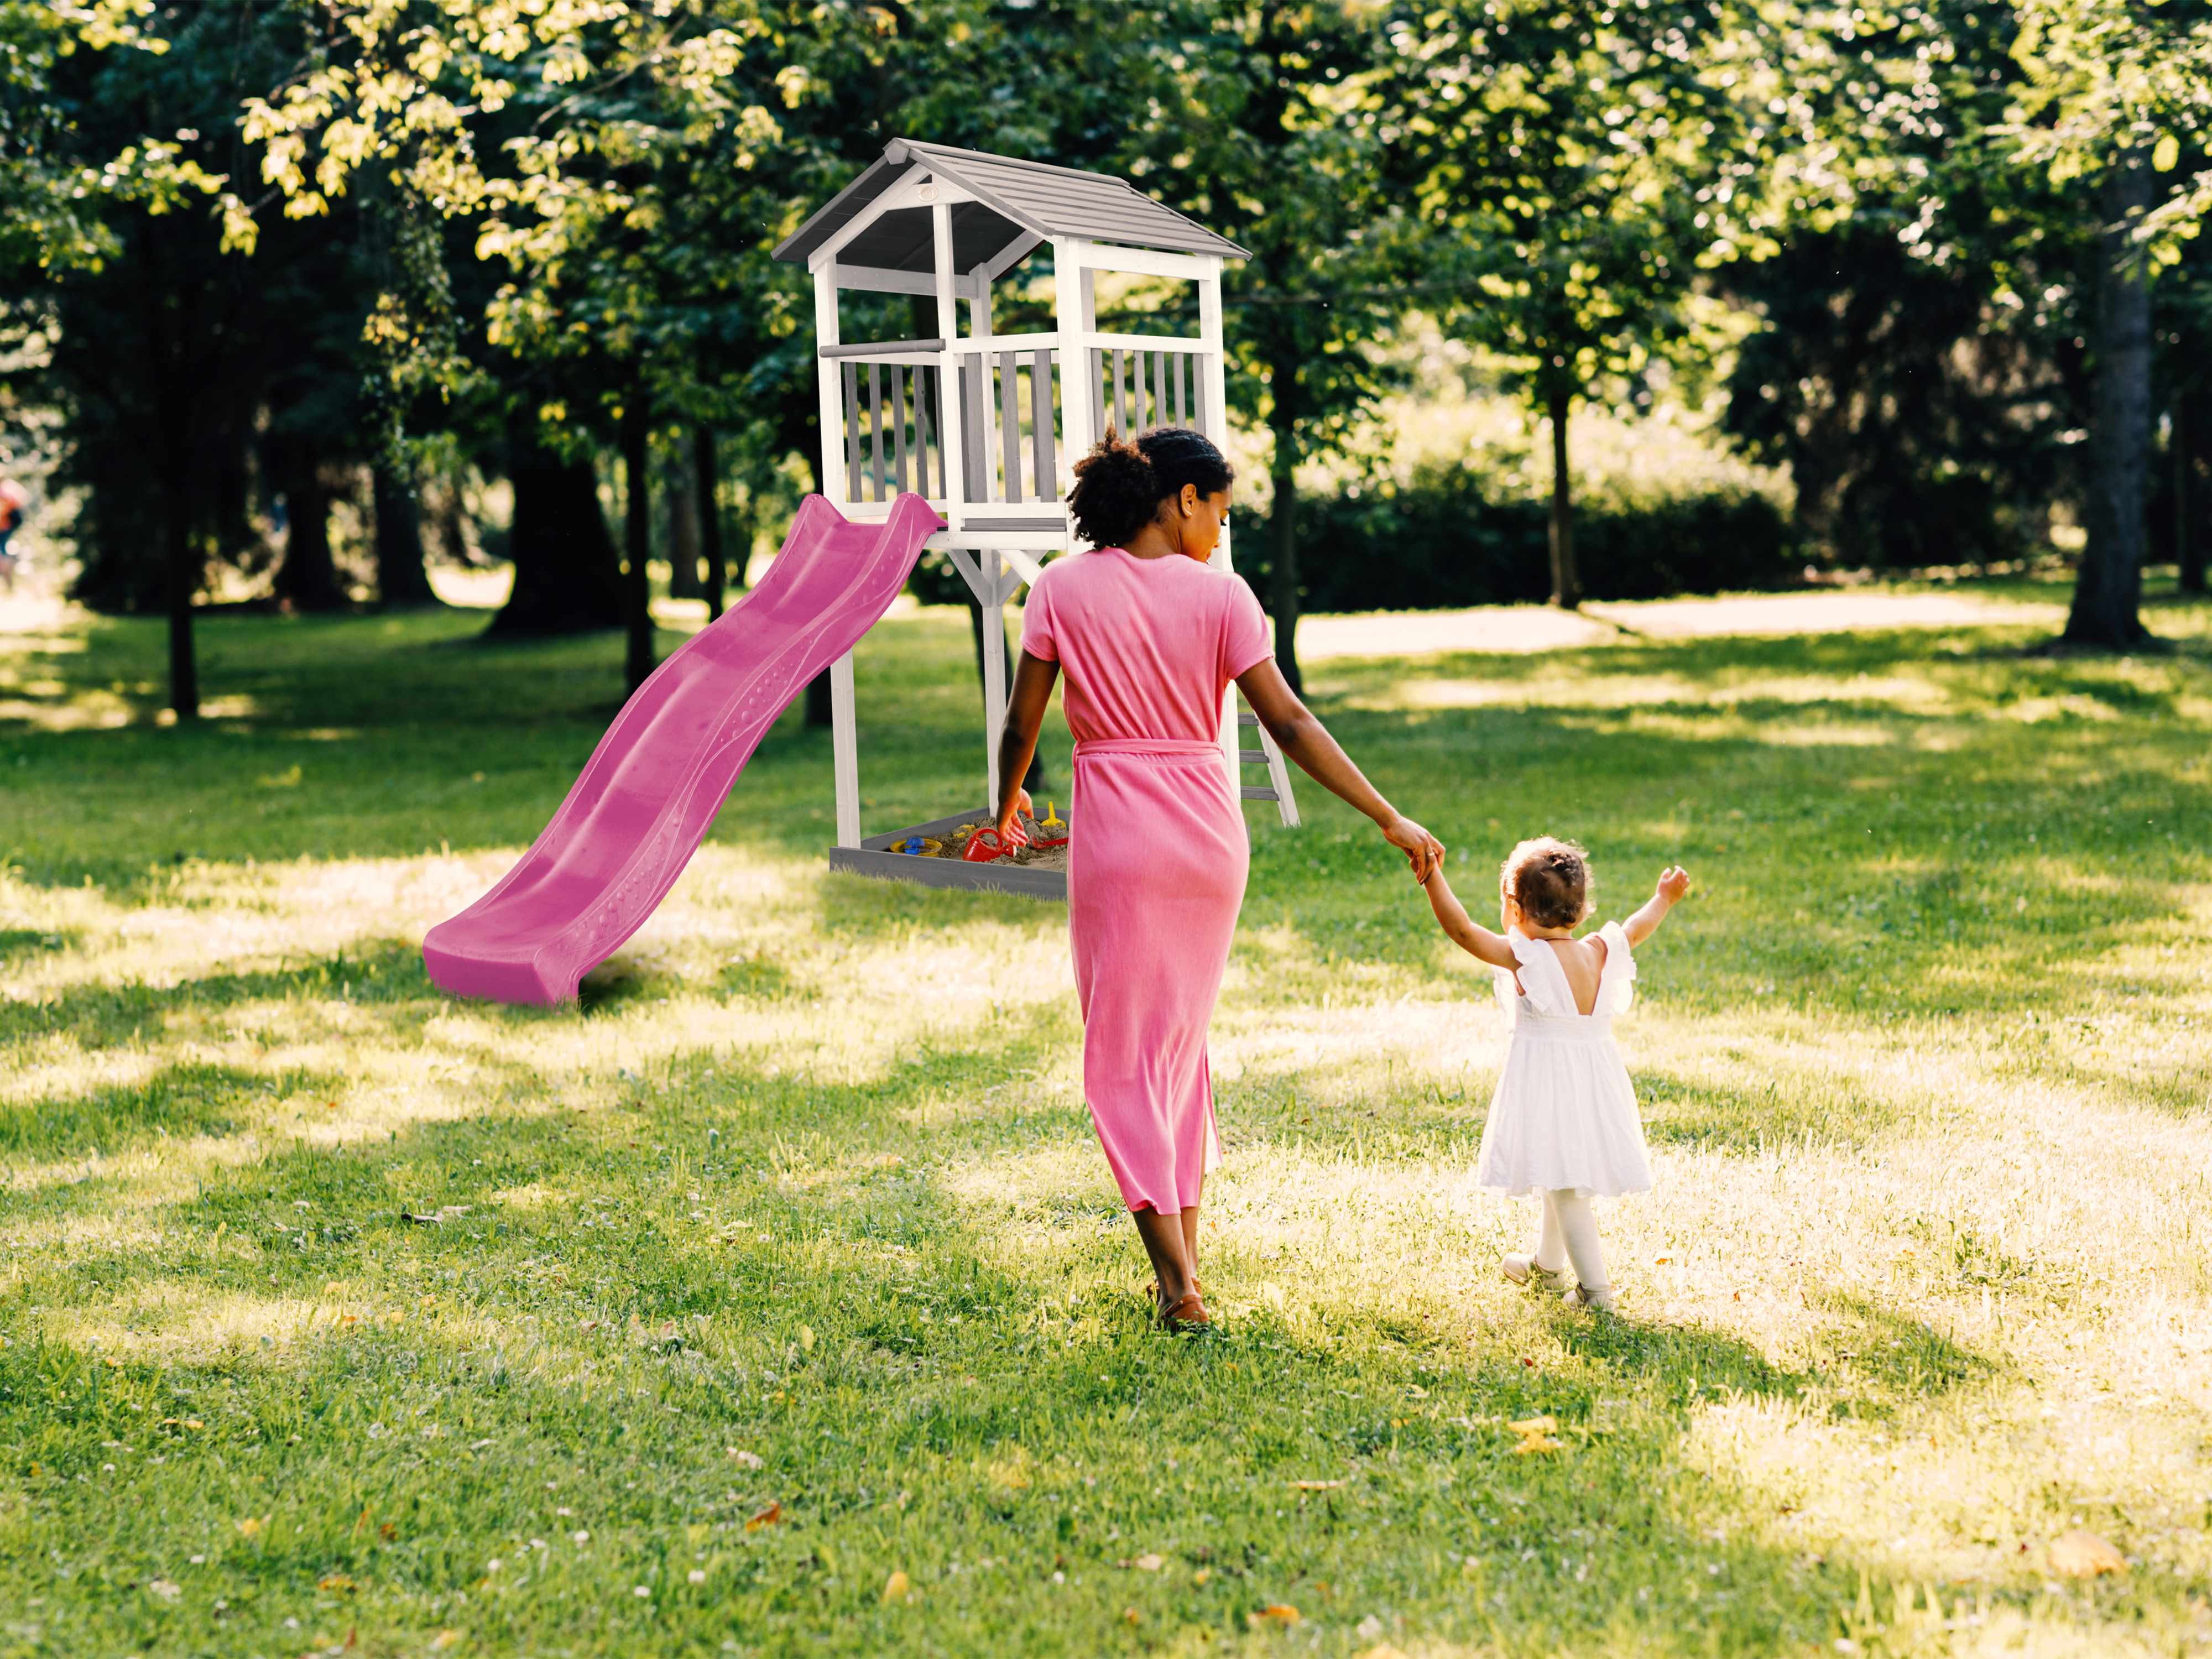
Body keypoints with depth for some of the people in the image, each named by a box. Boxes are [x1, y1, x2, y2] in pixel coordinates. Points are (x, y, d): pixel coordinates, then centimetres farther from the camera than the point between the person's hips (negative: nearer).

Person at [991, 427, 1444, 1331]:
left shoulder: (1063, 588, -3)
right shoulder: (1219, 595, -3)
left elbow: (1021, 724, 0)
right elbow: (1289, 724, -7)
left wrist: (1008, 803, 20)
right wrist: (1391, 820, -3)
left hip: (1117, 834, -2)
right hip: (1209, 830, 2)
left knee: (1124, 1054, 4)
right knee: (1182, 1039, 19)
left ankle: (1179, 1285, -4)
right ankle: (1184, 1258, 23)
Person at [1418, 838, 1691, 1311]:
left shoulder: (1524, 957, -17)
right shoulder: (1600, 953, 1)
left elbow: (1463, 930, -22)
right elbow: (1636, 930, 20)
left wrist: (1432, 877, -21)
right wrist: (1663, 900, 38)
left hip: (1546, 1082, -7)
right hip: (1595, 1074, 7)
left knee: (1564, 1186, -4)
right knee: (1563, 1178, 24)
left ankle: (1595, 1287, -7)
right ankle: (1546, 1264, 43)